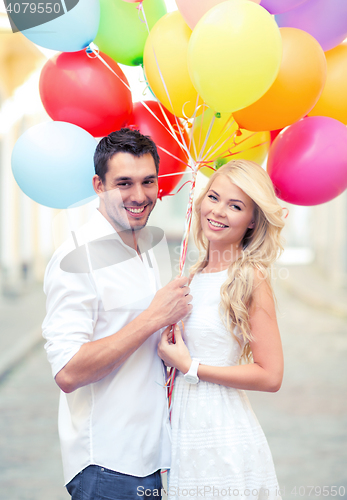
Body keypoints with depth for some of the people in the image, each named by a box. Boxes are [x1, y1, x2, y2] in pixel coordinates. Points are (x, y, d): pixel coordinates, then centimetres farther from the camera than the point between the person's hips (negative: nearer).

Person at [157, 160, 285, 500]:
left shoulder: (251, 279, -12)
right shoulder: (195, 274, 8)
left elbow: (270, 376, -17)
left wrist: (190, 366, -12)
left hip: (226, 443, -7)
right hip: (186, 434, 7)